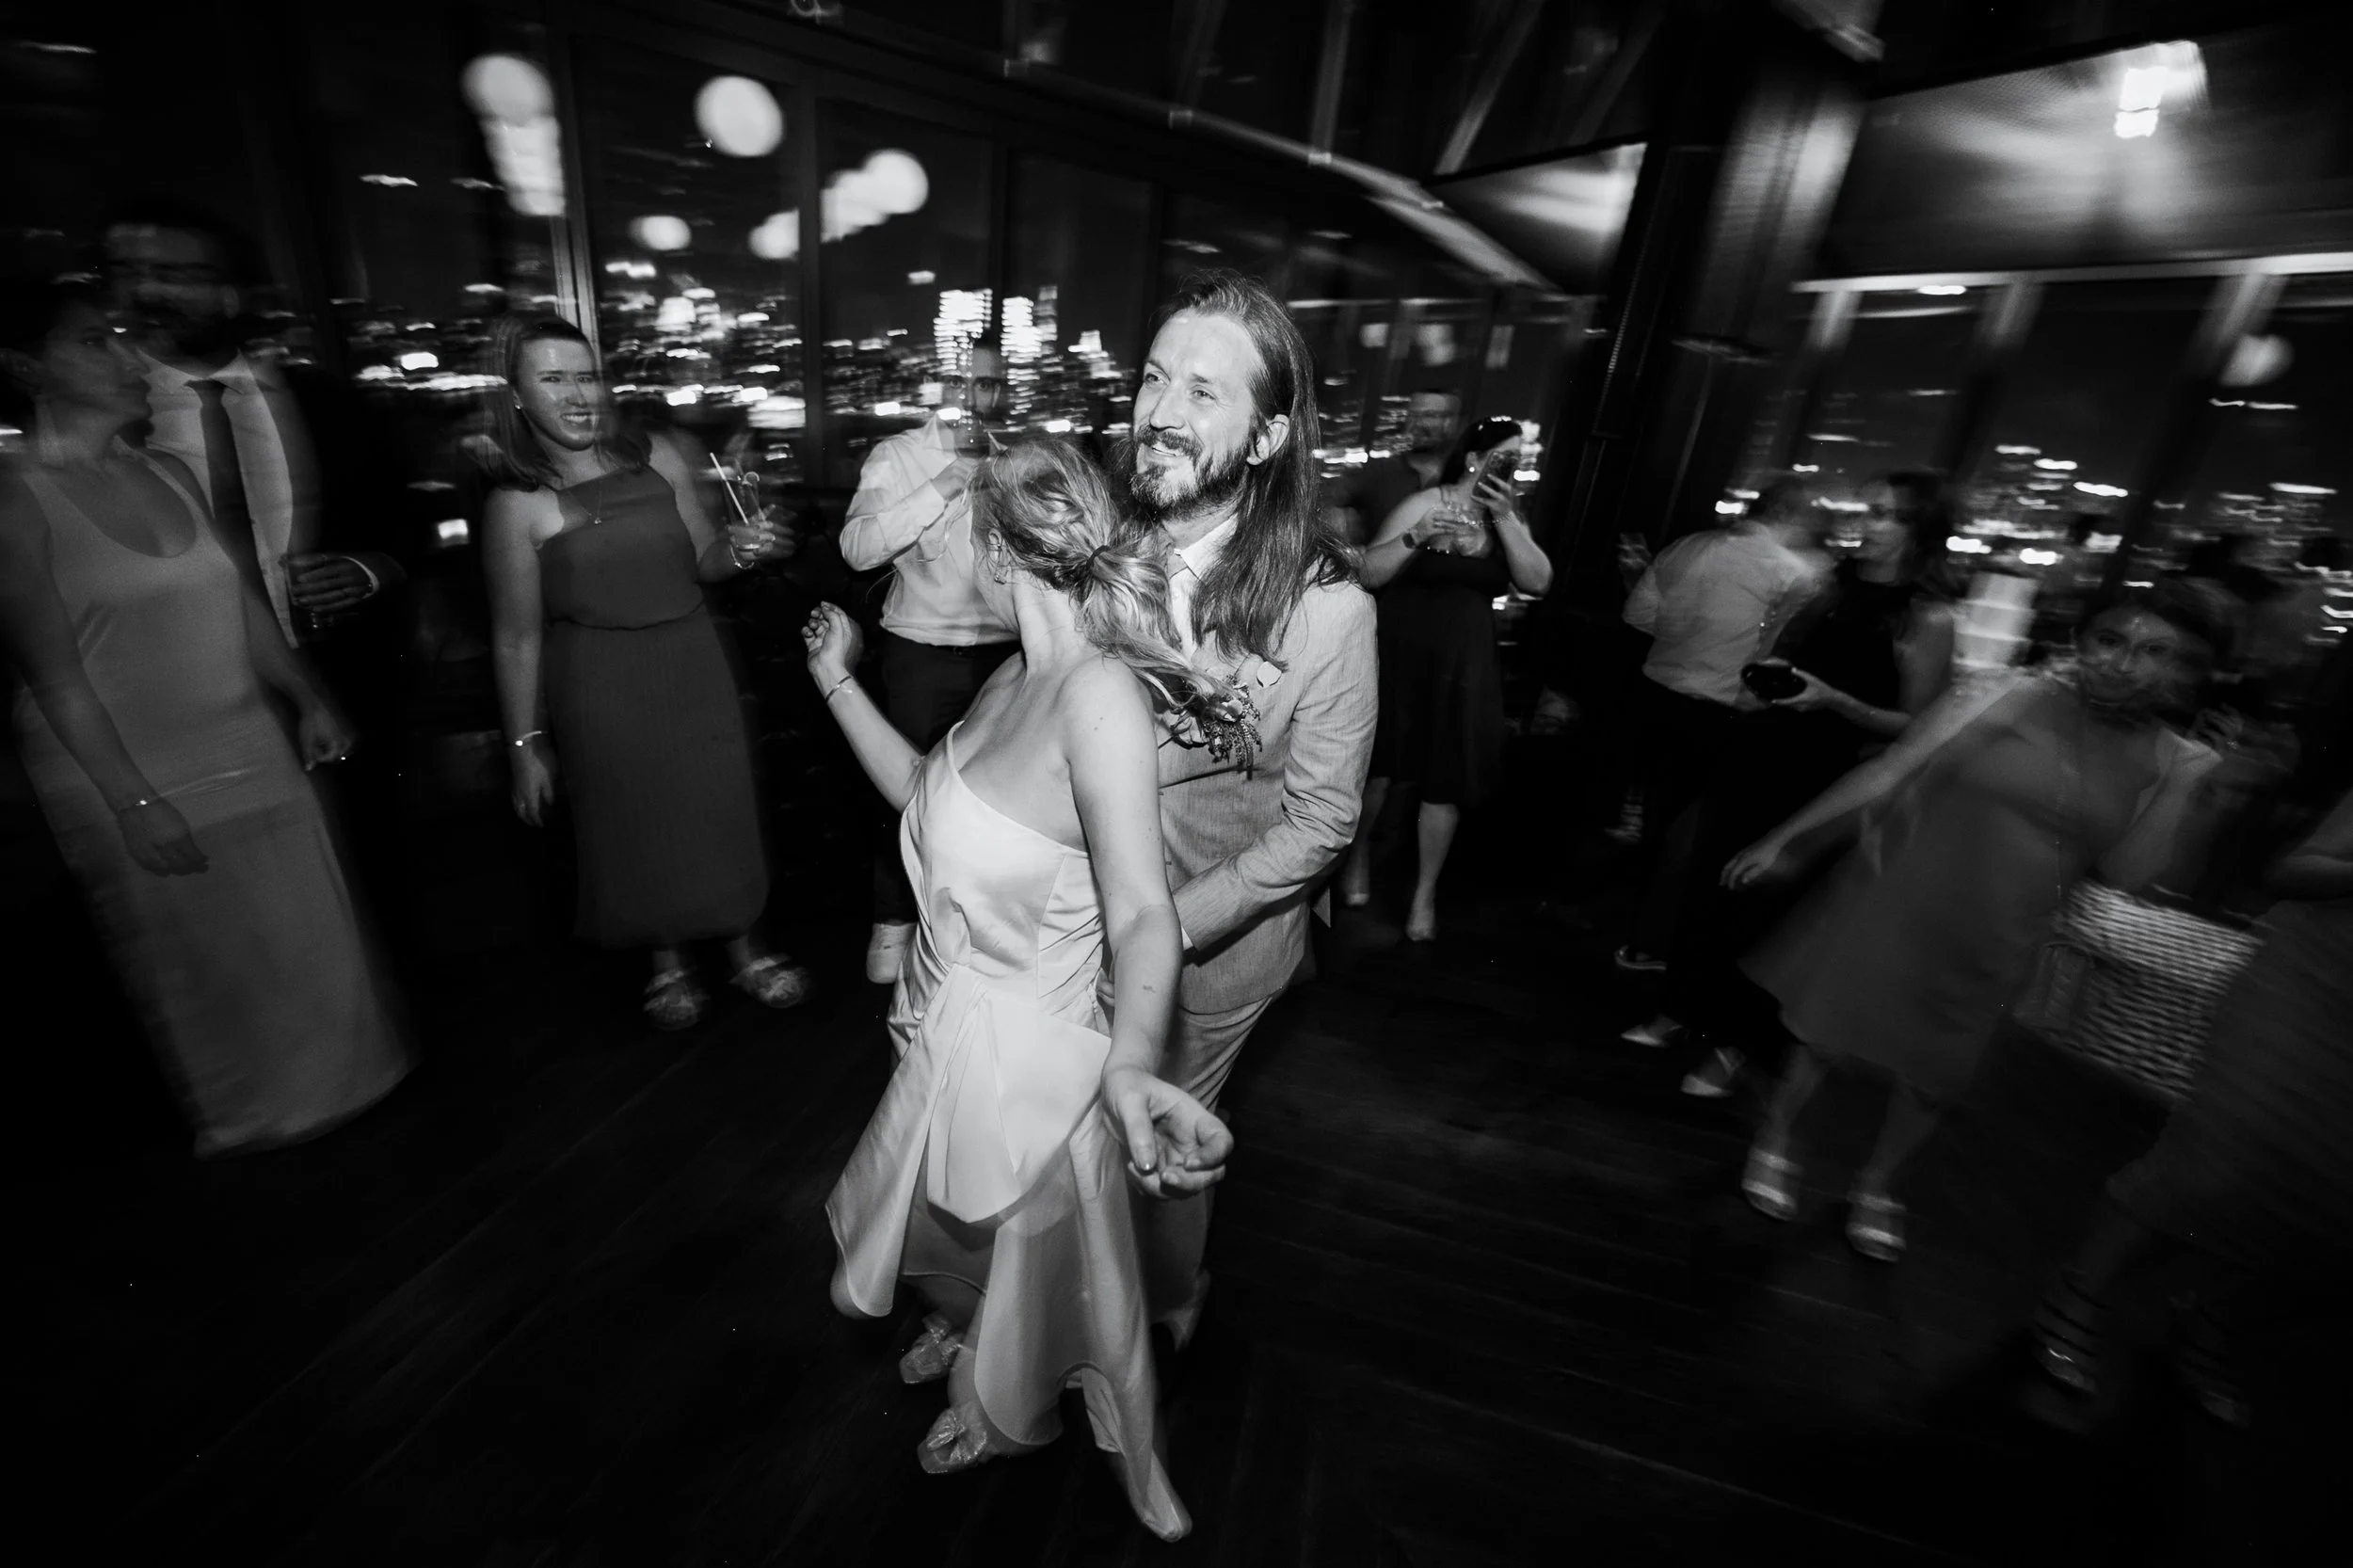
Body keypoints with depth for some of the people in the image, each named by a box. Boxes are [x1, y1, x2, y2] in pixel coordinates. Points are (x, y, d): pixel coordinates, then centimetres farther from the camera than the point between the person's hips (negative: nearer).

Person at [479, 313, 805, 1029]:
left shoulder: (659, 457, -2)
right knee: (635, 822, 11)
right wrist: (526, 746, -4)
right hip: (599, 682, -2)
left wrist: (735, 549, -17)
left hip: (692, 662, 3)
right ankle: (667, 963, 33)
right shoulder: (518, 504, -10)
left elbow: (702, 562, 7)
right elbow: (517, 638, -6)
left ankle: (745, 949, 29)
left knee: (720, 808, 10)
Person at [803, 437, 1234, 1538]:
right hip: (948, 1035, 8)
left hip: (1023, 1056, -7)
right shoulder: (1014, 681, -2)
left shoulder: (1100, 692, -30)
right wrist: (839, 680, 13)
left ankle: (1008, 1415, 57)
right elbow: (921, 788, 12)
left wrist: (1131, 1062, -53)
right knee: (952, 1238, 34)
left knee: (1022, 1268, 24)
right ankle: (961, 1329, 68)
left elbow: (1143, 916, -36)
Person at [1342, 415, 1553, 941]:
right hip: (1399, 656, -3)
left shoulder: (1508, 515, 5)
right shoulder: (1423, 504, -8)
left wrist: (1506, 519, -16)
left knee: (1447, 779, 5)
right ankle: (1359, 855, 36)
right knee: (1379, 765, 9)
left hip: (1463, 667, 4)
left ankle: (1425, 894, 20)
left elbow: (1537, 583, -7)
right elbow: (1368, 575, -13)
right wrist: (1416, 538, -28)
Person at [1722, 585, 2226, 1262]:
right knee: (1824, 1037, 8)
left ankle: (1876, 1184, 42)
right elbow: (1883, 775, -12)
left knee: (1933, 1079, 17)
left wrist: (2180, 787, -16)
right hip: (1888, 909, -3)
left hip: (1987, 953, 4)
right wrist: (1783, 839, -12)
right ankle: (1773, 1144, 34)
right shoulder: (2003, 700, -12)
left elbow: (2128, 872, -4)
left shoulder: (2176, 763, 1)